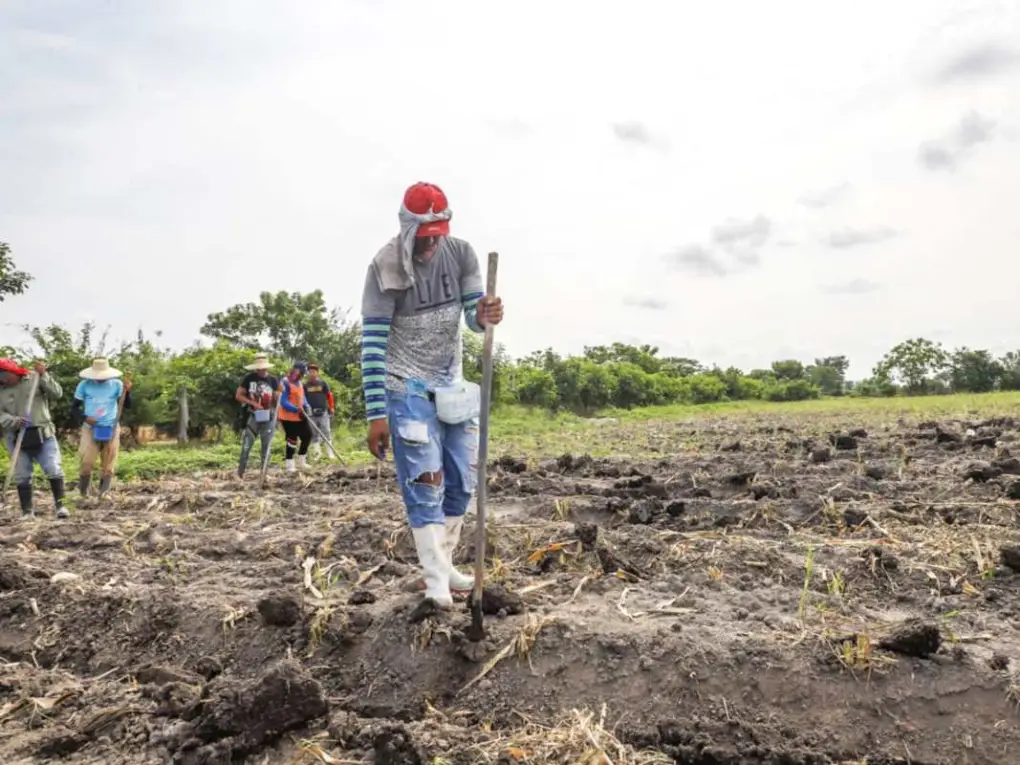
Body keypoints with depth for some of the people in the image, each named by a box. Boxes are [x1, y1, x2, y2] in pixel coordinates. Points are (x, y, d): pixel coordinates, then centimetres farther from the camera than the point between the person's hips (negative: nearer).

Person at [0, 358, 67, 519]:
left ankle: (60, 505, 2)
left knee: (54, 469, -7)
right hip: (16, 438, 3)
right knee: (22, 476, 7)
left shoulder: (35, 379, 1)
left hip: (43, 434, -2)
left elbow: (57, 393, -8)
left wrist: (43, 375, -16)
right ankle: (27, 511, 14)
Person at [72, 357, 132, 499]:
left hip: (111, 429, 1)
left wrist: (127, 392, -23)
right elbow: (74, 408, 3)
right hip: (90, 428, -1)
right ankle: (83, 490, 11)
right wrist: (84, 417, -16)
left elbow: (127, 406, -5)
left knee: (108, 464, 4)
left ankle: (103, 493, 14)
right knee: (87, 462, -9)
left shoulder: (117, 384, -2)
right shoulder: (84, 385, -3)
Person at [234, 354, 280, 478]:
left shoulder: (273, 380, 3)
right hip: (252, 416, -2)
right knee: (246, 446, -3)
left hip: (268, 417, 2)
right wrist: (253, 403, -15)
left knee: (266, 446, 7)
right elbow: (238, 396, -3)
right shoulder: (249, 378, -3)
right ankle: (240, 473, 3)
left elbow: (275, 401, 8)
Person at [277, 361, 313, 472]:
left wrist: (306, 406, 1)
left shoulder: (298, 382, 12)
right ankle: (289, 465, 8)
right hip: (288, 417, -9)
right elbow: (283, 403, -23)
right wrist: (296, 409, -28)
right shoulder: (285, 383, -18)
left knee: (307, 435, 13)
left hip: (300, 416, 10)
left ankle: (302, 462, 27)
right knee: (293, 440, -6)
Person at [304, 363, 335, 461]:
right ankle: (316, 451, 15)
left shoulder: (323, 383, 2)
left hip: (323, 411, -1)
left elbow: (329, 395, 7)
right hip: (311, 412, 1)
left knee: (326, 431, -2)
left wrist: (332, 407, 7)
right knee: (314, 433, 7)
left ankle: (329, 451, 4)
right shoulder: (305, 385, 3)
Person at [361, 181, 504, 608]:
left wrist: (485, 316, -28)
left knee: (461, 482, 10)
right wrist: (375, 415, -20)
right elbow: (372, 345, -17)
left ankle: (441, 567, 24)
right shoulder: (385, 268, -18)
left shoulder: (460, 254, -5)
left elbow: (473, 318, -2)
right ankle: (436, 580, 3)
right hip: (408, 389, -5)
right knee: (424, 485, -7)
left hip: (452, 383, 6)